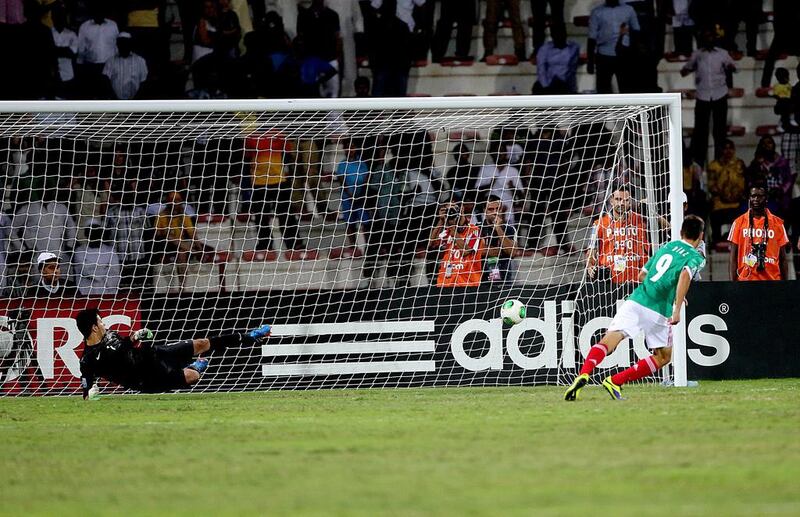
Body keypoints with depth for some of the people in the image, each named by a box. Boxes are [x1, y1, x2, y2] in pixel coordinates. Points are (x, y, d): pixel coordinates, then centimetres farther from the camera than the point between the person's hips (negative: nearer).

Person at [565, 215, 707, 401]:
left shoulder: (666, 247, 23)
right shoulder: (696, 257, 5)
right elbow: (685, 274, -17)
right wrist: (677, 308, -20)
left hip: (635, 301, 4)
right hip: (658, 312, -4)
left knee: (609, 340, -10)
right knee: (663, 357, 16)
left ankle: (583, 375, -37)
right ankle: (615, 382, 3)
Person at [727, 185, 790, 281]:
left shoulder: (777, 223, 7)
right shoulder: (739, 222, 5)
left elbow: (783, 259, 9)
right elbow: (733, 258, 5)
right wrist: (733, 284, -4)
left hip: (773, 280, 1)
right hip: (745, 279, -1)